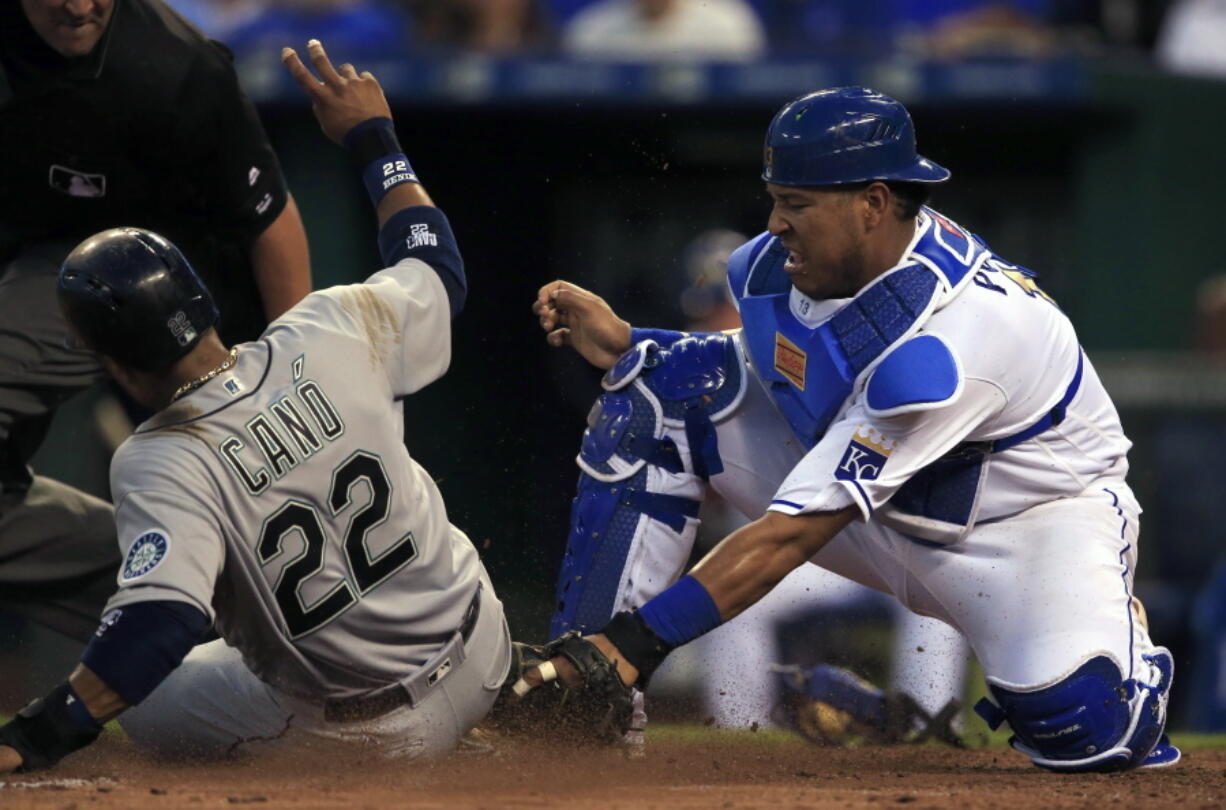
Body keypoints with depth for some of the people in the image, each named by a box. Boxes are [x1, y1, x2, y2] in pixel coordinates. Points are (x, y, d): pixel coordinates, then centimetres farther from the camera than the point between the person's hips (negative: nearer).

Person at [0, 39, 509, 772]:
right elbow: (439, 268, 6)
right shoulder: (331, 338, -14)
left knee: (141, 702, 19)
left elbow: (158, 626, -38)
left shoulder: (161, 465, -26)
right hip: (480, 652, 5)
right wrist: (375, 140, 18)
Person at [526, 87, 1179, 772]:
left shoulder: (939, 347, -36)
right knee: (660, 383, -13)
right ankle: (582, 686, -14)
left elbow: (792, 533, -37)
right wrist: (624, 344, -10)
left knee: (1077, 720, -36)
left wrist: (642, 640, -40)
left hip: (1031, 512, -7)